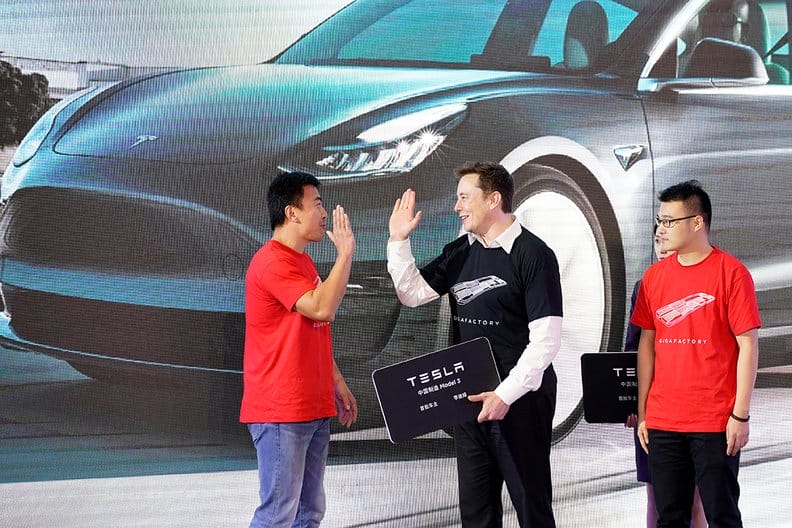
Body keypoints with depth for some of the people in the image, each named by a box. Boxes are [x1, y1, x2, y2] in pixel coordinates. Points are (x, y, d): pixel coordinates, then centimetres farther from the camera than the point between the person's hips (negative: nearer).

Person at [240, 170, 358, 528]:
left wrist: (337, 383, 20)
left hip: (313, 408, 10)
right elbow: (322, 309, -26)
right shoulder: (273, 263, -15)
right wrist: (345, 253, -20)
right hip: (280, 412, -10)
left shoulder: (303, 262, 17)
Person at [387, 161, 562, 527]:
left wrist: (506, 393, -20)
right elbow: (412, 293, 15)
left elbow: (546, 339, -16)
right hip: (470, 399, 7)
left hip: (520, 398, -7)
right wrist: (399, 241, 3)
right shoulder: (462, 251, 10)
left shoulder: (533, 254, -11)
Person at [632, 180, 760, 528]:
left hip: (715, 422, -5)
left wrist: (740, 414, -10)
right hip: (662, 421, 5)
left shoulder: (730, 273, -6)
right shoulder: (654, 276, 9)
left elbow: (748, 346, -7)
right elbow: (647, 345, 14)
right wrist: (643, 412, 10)